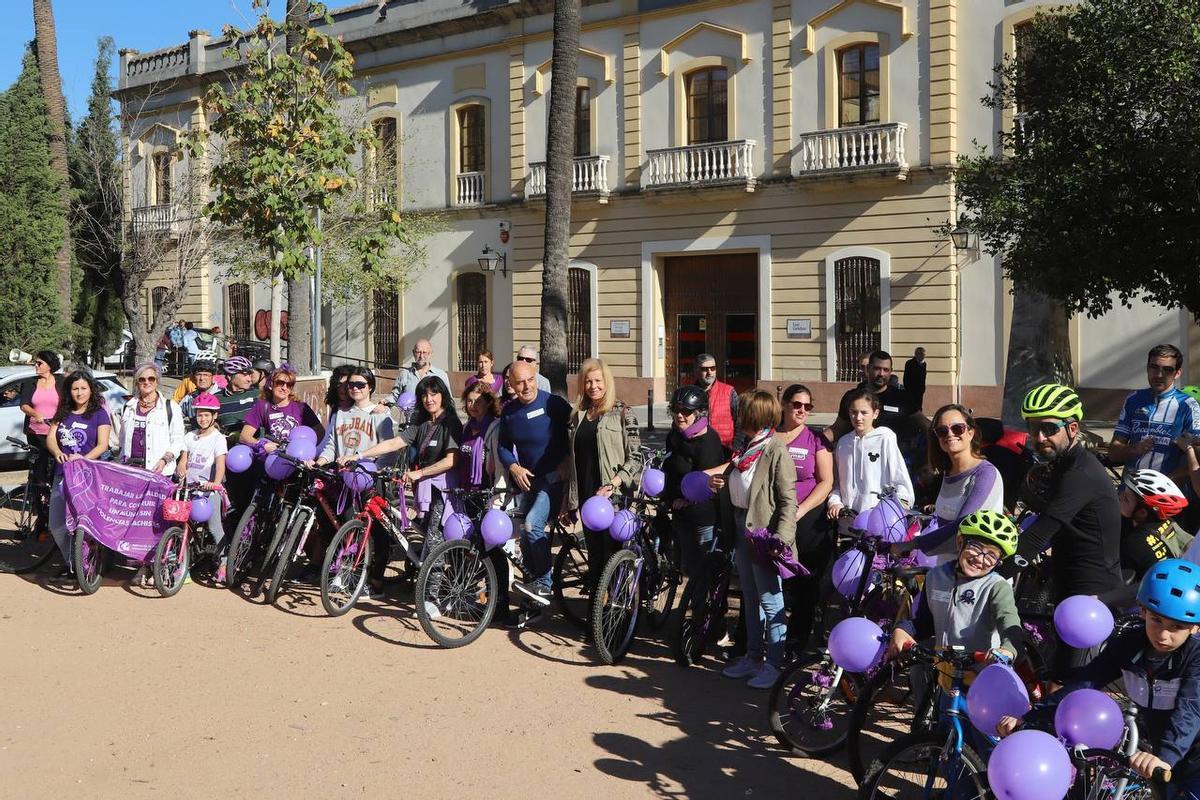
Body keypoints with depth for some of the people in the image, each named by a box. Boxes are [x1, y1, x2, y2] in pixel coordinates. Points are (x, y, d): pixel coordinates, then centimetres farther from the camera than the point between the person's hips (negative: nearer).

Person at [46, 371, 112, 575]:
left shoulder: (99, 414, 1)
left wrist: (84, 458, -25)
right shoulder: (62, 414, 14)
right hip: (62, 474, 5)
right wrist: (57, 453, -19)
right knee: (56, 525, 6)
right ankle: (70, 562, 24)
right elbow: (50, 438, 3)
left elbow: (103, 445, -8)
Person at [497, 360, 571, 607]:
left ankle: (544, 585, -14)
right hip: (526, 480, 6)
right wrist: (514, 468, -6)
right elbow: (503, 447, 12)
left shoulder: (554, 404, -13)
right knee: (525, 537, 10)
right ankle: (534, 588, 26)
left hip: (553, 478, -6)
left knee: (532, 525, -23)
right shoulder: (509, 411, 5)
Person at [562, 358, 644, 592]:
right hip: (586, 496, 5)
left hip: (613, 496, -5)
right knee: (594, 553, 9)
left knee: (612, 553, -6)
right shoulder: (577, 415, 14)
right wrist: (567, 502, 17)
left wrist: (613, 484, -19)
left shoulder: (622, 413, -3)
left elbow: (635, 458, -7)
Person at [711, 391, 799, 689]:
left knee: (770, 601, 0)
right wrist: (719, 482, 1)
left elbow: (788, 499, -19)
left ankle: (773, 664, 10)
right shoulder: (747, 447, 11)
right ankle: (753, 657, 28)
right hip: (742, 528, 9)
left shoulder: (777, 451, -16)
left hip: (763, 533, -9)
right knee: (750, 599, 17)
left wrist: (781, 538, -27)